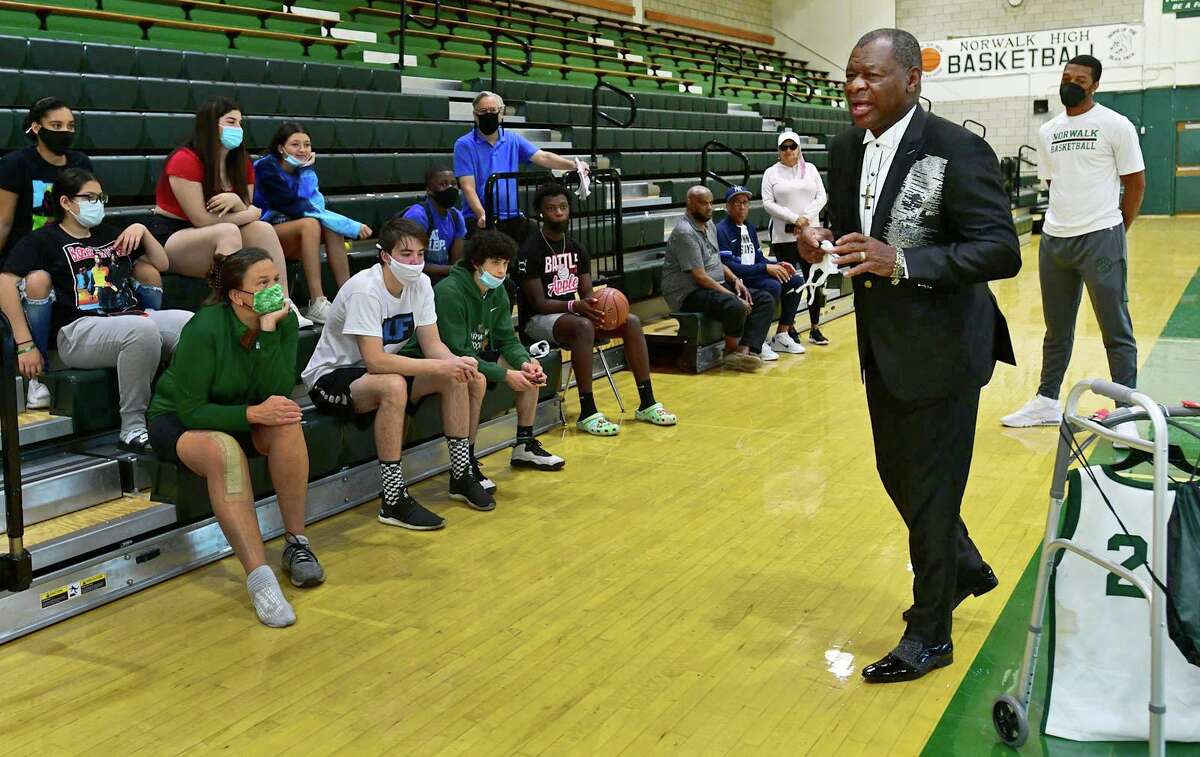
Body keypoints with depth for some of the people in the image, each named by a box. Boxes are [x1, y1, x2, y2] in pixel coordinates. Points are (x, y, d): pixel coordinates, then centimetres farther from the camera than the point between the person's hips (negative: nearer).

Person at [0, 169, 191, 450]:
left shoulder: (110, 234, 28)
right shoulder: (43, 240, 12)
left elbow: (162, 264, 32)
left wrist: (142, 231, 14)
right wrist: (25, 344, -12)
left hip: (132, 317, 5)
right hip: (79, 329, -5)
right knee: (142, 329, -39)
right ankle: (133, 428, -27)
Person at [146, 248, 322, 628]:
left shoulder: (284, 319, -13)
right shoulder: (205, 328, -26)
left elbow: (279, 395, -22)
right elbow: (191, 409, -23)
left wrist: (268, 332, -32)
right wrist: (253, 414, -34)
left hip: (241, 416, 4)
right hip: (178, 419, -4)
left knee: (287, 423, -29)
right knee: (224, 451, -37)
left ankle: (297, 543, -17)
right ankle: (259, 578, -39)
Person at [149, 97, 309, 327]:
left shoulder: (242, 164, 6)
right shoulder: (185, 161, -16)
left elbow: (248, 215, 2)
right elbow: (202, 219, -19)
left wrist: (236, 201, -22)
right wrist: (250, 213, -9)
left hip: (214, 241, 7)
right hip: (170, 238, -7)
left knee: (263, 229, -17)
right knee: (228, 232, -32)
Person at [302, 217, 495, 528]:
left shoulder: (420, 283, -5)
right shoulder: (365, 290, -27)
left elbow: (432, 345, -4)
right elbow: (375, 361, -34)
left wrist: (458, 362, -27)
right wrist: (441, 366, -35)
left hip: (381, 369, 8)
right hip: (330, 378, -8)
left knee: (458, 378, -9)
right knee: (393, 386, -38)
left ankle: (462, 474, 4)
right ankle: (394, 501, -29)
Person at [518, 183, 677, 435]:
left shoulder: (576, 249, 8)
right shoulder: (531, 251, -13)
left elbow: (586, 294, 7)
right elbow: (538, 302, -17)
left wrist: (595, 306, -17)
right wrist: (574, 306, -32)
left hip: (572, 312, 7)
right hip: (539, 319, -7)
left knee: (631, 322, -11)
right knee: (583, 326, -38)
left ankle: (647, 404, -8)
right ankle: (587, 414, -34)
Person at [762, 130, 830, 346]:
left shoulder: (810, 169, 10)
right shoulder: (771, 173, 3)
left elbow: (821, 197, 5)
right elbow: (768, 203, -4)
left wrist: (805, 217, -10)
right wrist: (794, 219, -12)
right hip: (784, 237, -2)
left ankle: (815, 329, 9)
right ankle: (789, 329, 11)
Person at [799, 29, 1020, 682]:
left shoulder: (958, 151, -19)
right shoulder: (847, 149, 3)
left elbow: (1002, 252, -23)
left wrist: (900, 262, -34)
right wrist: (823, 242, -9)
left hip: (941, 350, -8)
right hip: (883, 348, 8)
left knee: (931, 489, 4)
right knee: (896, 473, 21)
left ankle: (930, 634, 23)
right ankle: (965, 570, 48)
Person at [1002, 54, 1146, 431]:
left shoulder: (1115, 125, -4)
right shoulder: (1047, 131, 11)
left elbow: (1135, 183, -1)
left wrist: (1115, 231, 1)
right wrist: (1065, 220, 10)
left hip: (1100, 240, -5)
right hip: (1053, 240, 6)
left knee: (1116, 331, 0)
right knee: (1057, 330, 15)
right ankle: (1047, 403, 25)